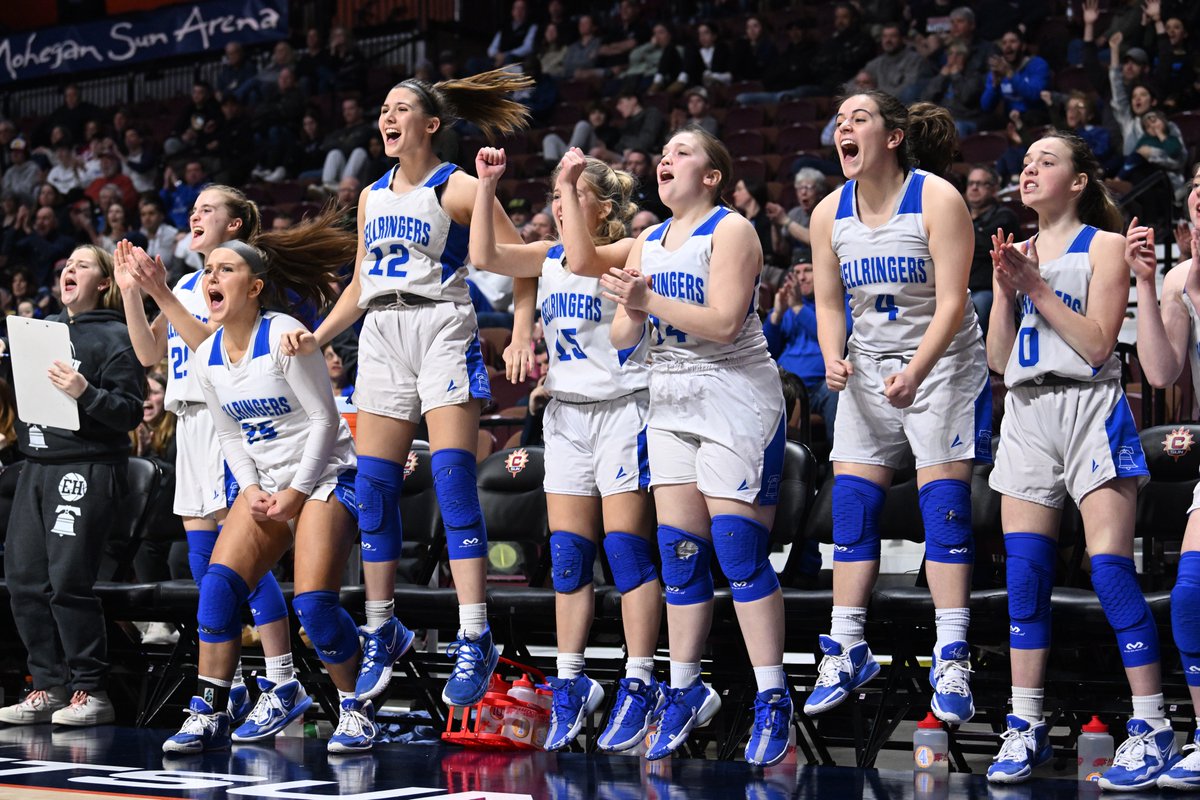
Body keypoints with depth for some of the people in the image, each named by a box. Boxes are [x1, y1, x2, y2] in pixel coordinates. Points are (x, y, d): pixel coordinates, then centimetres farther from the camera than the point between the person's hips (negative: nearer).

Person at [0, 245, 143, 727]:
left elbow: (131, 413, -9)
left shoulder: (115, 338, -3)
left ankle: (90, 691, -2)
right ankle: (49, 687, 11)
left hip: (87, 467, -7)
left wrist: (85, 393, -23)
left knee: (68, 580, -11)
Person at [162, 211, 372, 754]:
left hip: (324, 475, -6)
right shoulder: (206, 358, 4)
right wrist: (250, 488, -3)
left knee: (313, 602, -18)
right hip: (265, 484, 6)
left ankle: (356, 710, 3)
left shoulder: (284, 335, -16)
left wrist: (295, 495, -15)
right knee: (218, 581, -12)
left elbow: (325, 420, -14)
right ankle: (208, 716, -6)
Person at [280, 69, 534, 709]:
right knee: (373, 488, 3)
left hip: (441, 327, -6)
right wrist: (316, 338, 12)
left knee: (453, 480, -15)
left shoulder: (456, 188, -1)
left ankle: (474, 641, -16)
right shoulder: (373, 196, 18)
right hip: (381, 336, 6)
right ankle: (381, 632, 15)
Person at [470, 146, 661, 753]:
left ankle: (640, 686, -2)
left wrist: (570, 181, -21)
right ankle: (571, 684, 10)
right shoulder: (545, 256, 11)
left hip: (622, 408, -6)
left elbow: (583, 260, -26)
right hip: (566, 412, 6)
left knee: (627, 549, -6)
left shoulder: (627, 251, -6)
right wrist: (486, 184, -7)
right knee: (567, 554, 5)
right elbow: (484, 255, -2)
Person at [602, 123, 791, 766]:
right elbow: (622, 338, 12)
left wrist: (649, 300, -22)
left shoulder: (730, 230, -7)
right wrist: (630, 313, -9)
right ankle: (685, 690, 15)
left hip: (736, 401, -7)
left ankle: (772, 702, -6)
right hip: (670, 404, 7)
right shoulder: (648, 243, 15)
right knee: (679, 555, 6)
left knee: (739, 555, -11)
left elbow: (724, 323, -18)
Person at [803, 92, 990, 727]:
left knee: (944, 507, -9)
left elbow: (952, 303, -19)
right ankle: (846, 649, 8)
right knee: (851, 505, 0)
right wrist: (833, 358, -14)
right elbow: (829, 301, 6)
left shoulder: (937, 199, -16)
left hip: (942, 362, -5)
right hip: (867, 367, 5)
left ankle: (951, 658, -7)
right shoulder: (830, 213, -1)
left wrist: (915, 371, -30)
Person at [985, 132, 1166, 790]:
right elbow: (998, 357, 13)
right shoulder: (1018, 253, 18)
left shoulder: (1104, 246, 1)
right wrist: (1004, 289, 0)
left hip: (1090, 410, -5)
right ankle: (1025, 728, 7)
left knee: (1110, 569, -11)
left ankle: (1151, 727, -7)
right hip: (1026, 415, 6)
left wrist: (1037, 287, -10)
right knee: (1025, 574, 1)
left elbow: (1098, 343, -9)